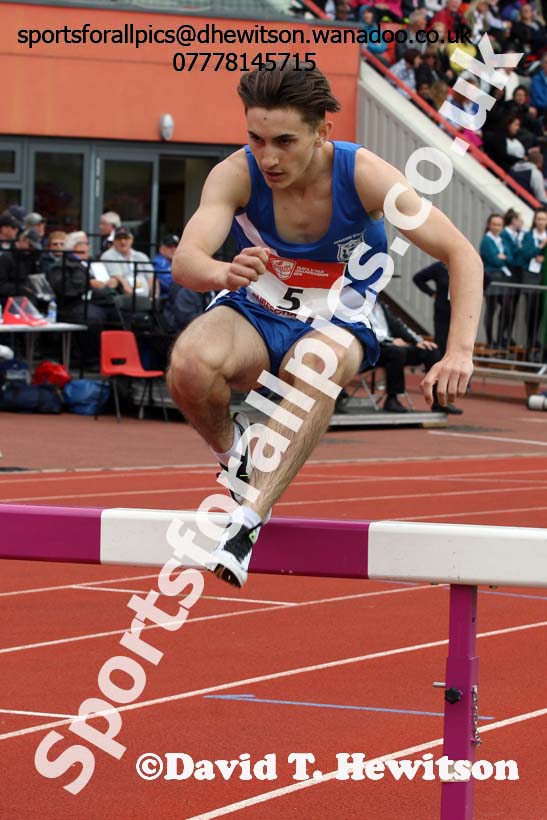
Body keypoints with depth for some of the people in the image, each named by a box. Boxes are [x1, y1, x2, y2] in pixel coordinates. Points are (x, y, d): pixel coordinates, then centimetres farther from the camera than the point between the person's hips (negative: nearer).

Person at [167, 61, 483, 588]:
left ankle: (247, 520, -41)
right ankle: (232, 453, 0)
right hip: (253, 315, 1)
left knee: (315, 364, -39)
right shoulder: (237, 175, -20)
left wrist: (459, 354, -32)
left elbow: (462, 255, -18)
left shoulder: (363, 176, -21)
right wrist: (225, 273, -58)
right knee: (189, 364, -34)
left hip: (337, 326, -1)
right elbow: (184, 262, -33)